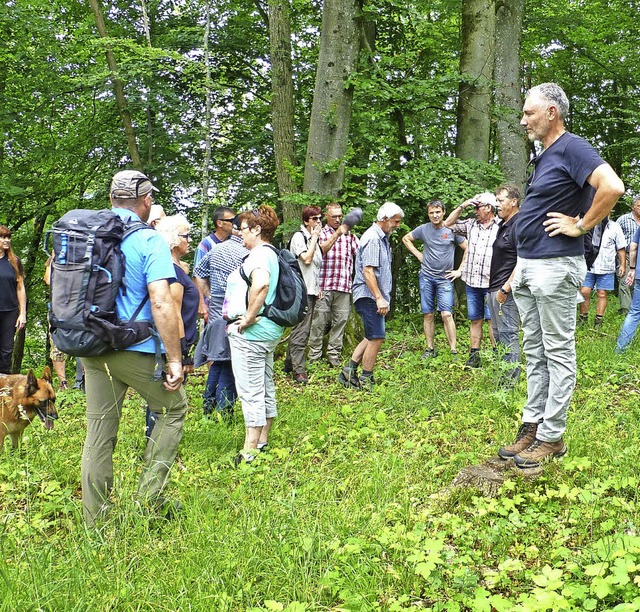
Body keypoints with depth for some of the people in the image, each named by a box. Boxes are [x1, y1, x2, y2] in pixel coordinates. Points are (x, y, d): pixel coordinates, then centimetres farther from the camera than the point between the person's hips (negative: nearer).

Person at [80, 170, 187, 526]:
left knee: (99, 432, 12)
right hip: (135, 349, -6)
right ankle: (150, 494, 12)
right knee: (173, 407, 16)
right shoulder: (149, 240, -11)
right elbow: (161, 304, -19)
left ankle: (94, 521, 20)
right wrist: (175, 359, -14)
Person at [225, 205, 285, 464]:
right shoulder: (271, 253, 15)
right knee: (265, 388, 16)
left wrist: (249, 317, -26)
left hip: (250, 333, -11)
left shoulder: (259, 254, -16)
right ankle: (262, 442, 27)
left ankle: (249, 451, 0)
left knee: (251, 392, -5)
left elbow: (261, 284, -35)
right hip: (270, 330, 11)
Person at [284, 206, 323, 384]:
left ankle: (289, 364, 22)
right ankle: (299, 371, -10)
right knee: (301, 330, -11)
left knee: (300, 329, 13)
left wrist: (318, 288, 18)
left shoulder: (313, 238, 19)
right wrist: (314, 238, -11)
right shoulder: (299, 237, -7)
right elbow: (306, 259, -19)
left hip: (311, 290, 9)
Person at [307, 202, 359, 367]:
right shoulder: (321, 233, 6)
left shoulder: (349, 234, 17)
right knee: (319, 321, -2)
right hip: (324, 285, -3)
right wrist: (337, 234, -21)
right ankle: (314, 356, 6)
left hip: (344, 286, 3)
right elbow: (320, 250, -13)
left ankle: (334, 356, 11)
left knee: (341, 320, 2)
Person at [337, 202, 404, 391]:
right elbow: (367, 271, -22)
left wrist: (383, 298, 22)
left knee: (371, 337, 14)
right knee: (376, 338, -7)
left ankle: (349, 372, 17)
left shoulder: (382, 238, 17)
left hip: (375, 297, 11)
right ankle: (366, 380, 3)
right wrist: (379, 298, -25)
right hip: (369, 296, -11)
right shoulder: (372, 238, -15)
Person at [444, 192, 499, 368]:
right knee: (475, 320, 9)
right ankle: (474, 357, 14)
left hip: (491, 283, -5)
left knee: (493, 319, -5)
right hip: (471, 281, 5)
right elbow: (448, 224, 18)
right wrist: (462, 206, 8)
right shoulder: (471, 225, 11)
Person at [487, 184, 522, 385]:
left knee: (508, 334, -8)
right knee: (498, 333, 16)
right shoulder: (503, 225, 16)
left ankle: (510, 381, -3)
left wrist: (505, 288, -21)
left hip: (506, 289, -11)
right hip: (495, 288, 11)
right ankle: (500, 377, 25)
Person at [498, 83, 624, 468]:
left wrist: (581, 226, -18)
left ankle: (552, 437, 5)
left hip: (555, 267, -10)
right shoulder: (544, 157, 17)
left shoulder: (573, 148, -12)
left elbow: (613, 187, -27)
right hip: (529, 267, 10)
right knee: (535, 352, 12)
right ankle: (532, 427, 20)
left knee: (558, 353, -2)